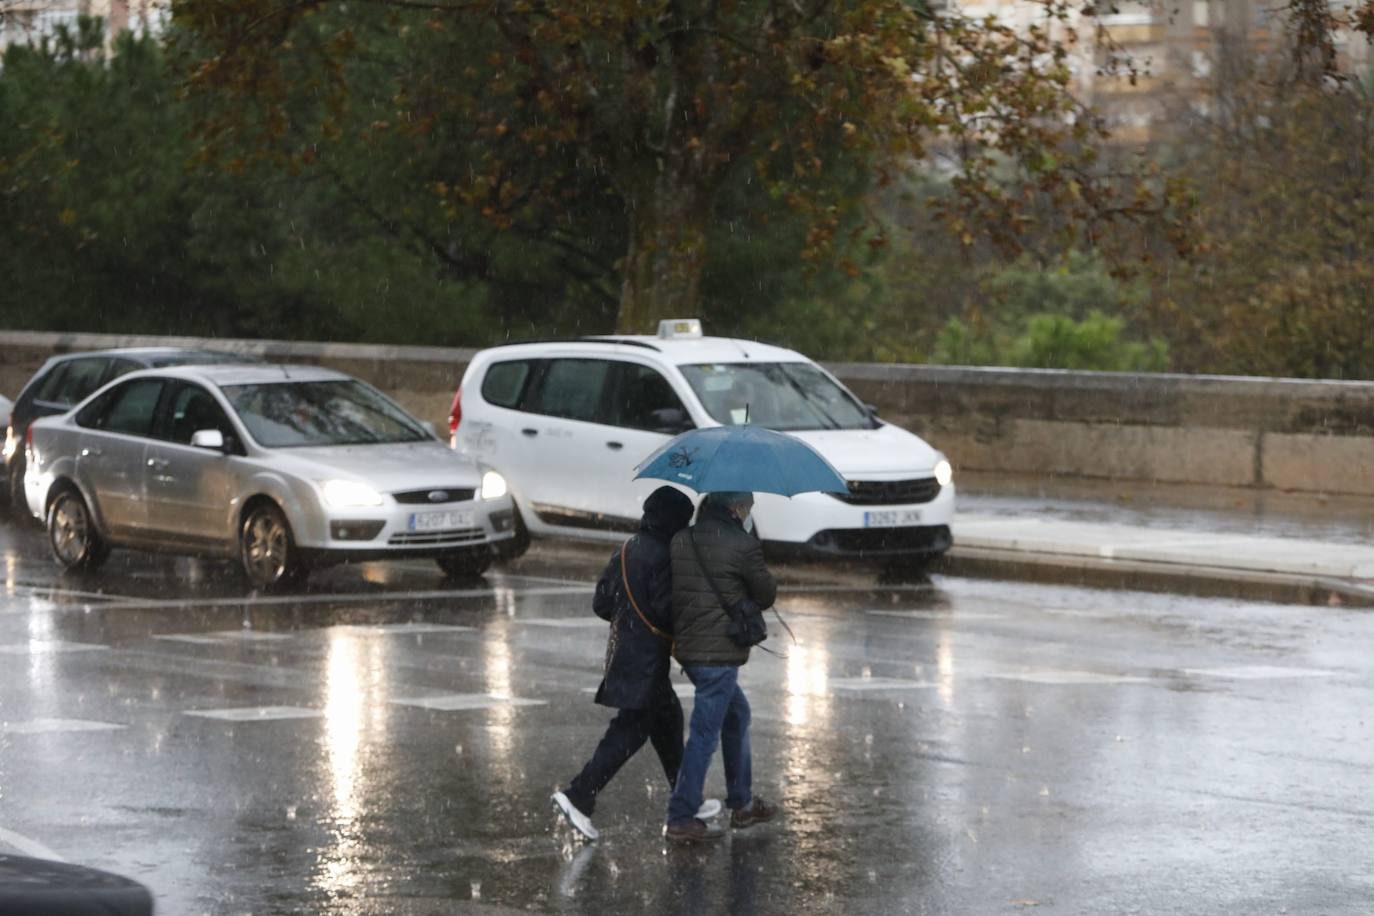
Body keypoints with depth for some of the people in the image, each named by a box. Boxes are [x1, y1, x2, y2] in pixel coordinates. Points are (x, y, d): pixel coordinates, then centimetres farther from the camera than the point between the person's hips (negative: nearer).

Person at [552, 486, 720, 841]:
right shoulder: (661, 556, -16)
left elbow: (601, 604, 12)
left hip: (624, 649, 9)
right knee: (631, 731, -7)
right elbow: (666, 607, -21)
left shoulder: (626, 551, 10)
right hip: (647, 658, -9)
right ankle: (578, 796, -14)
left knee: (668, 719, 19)